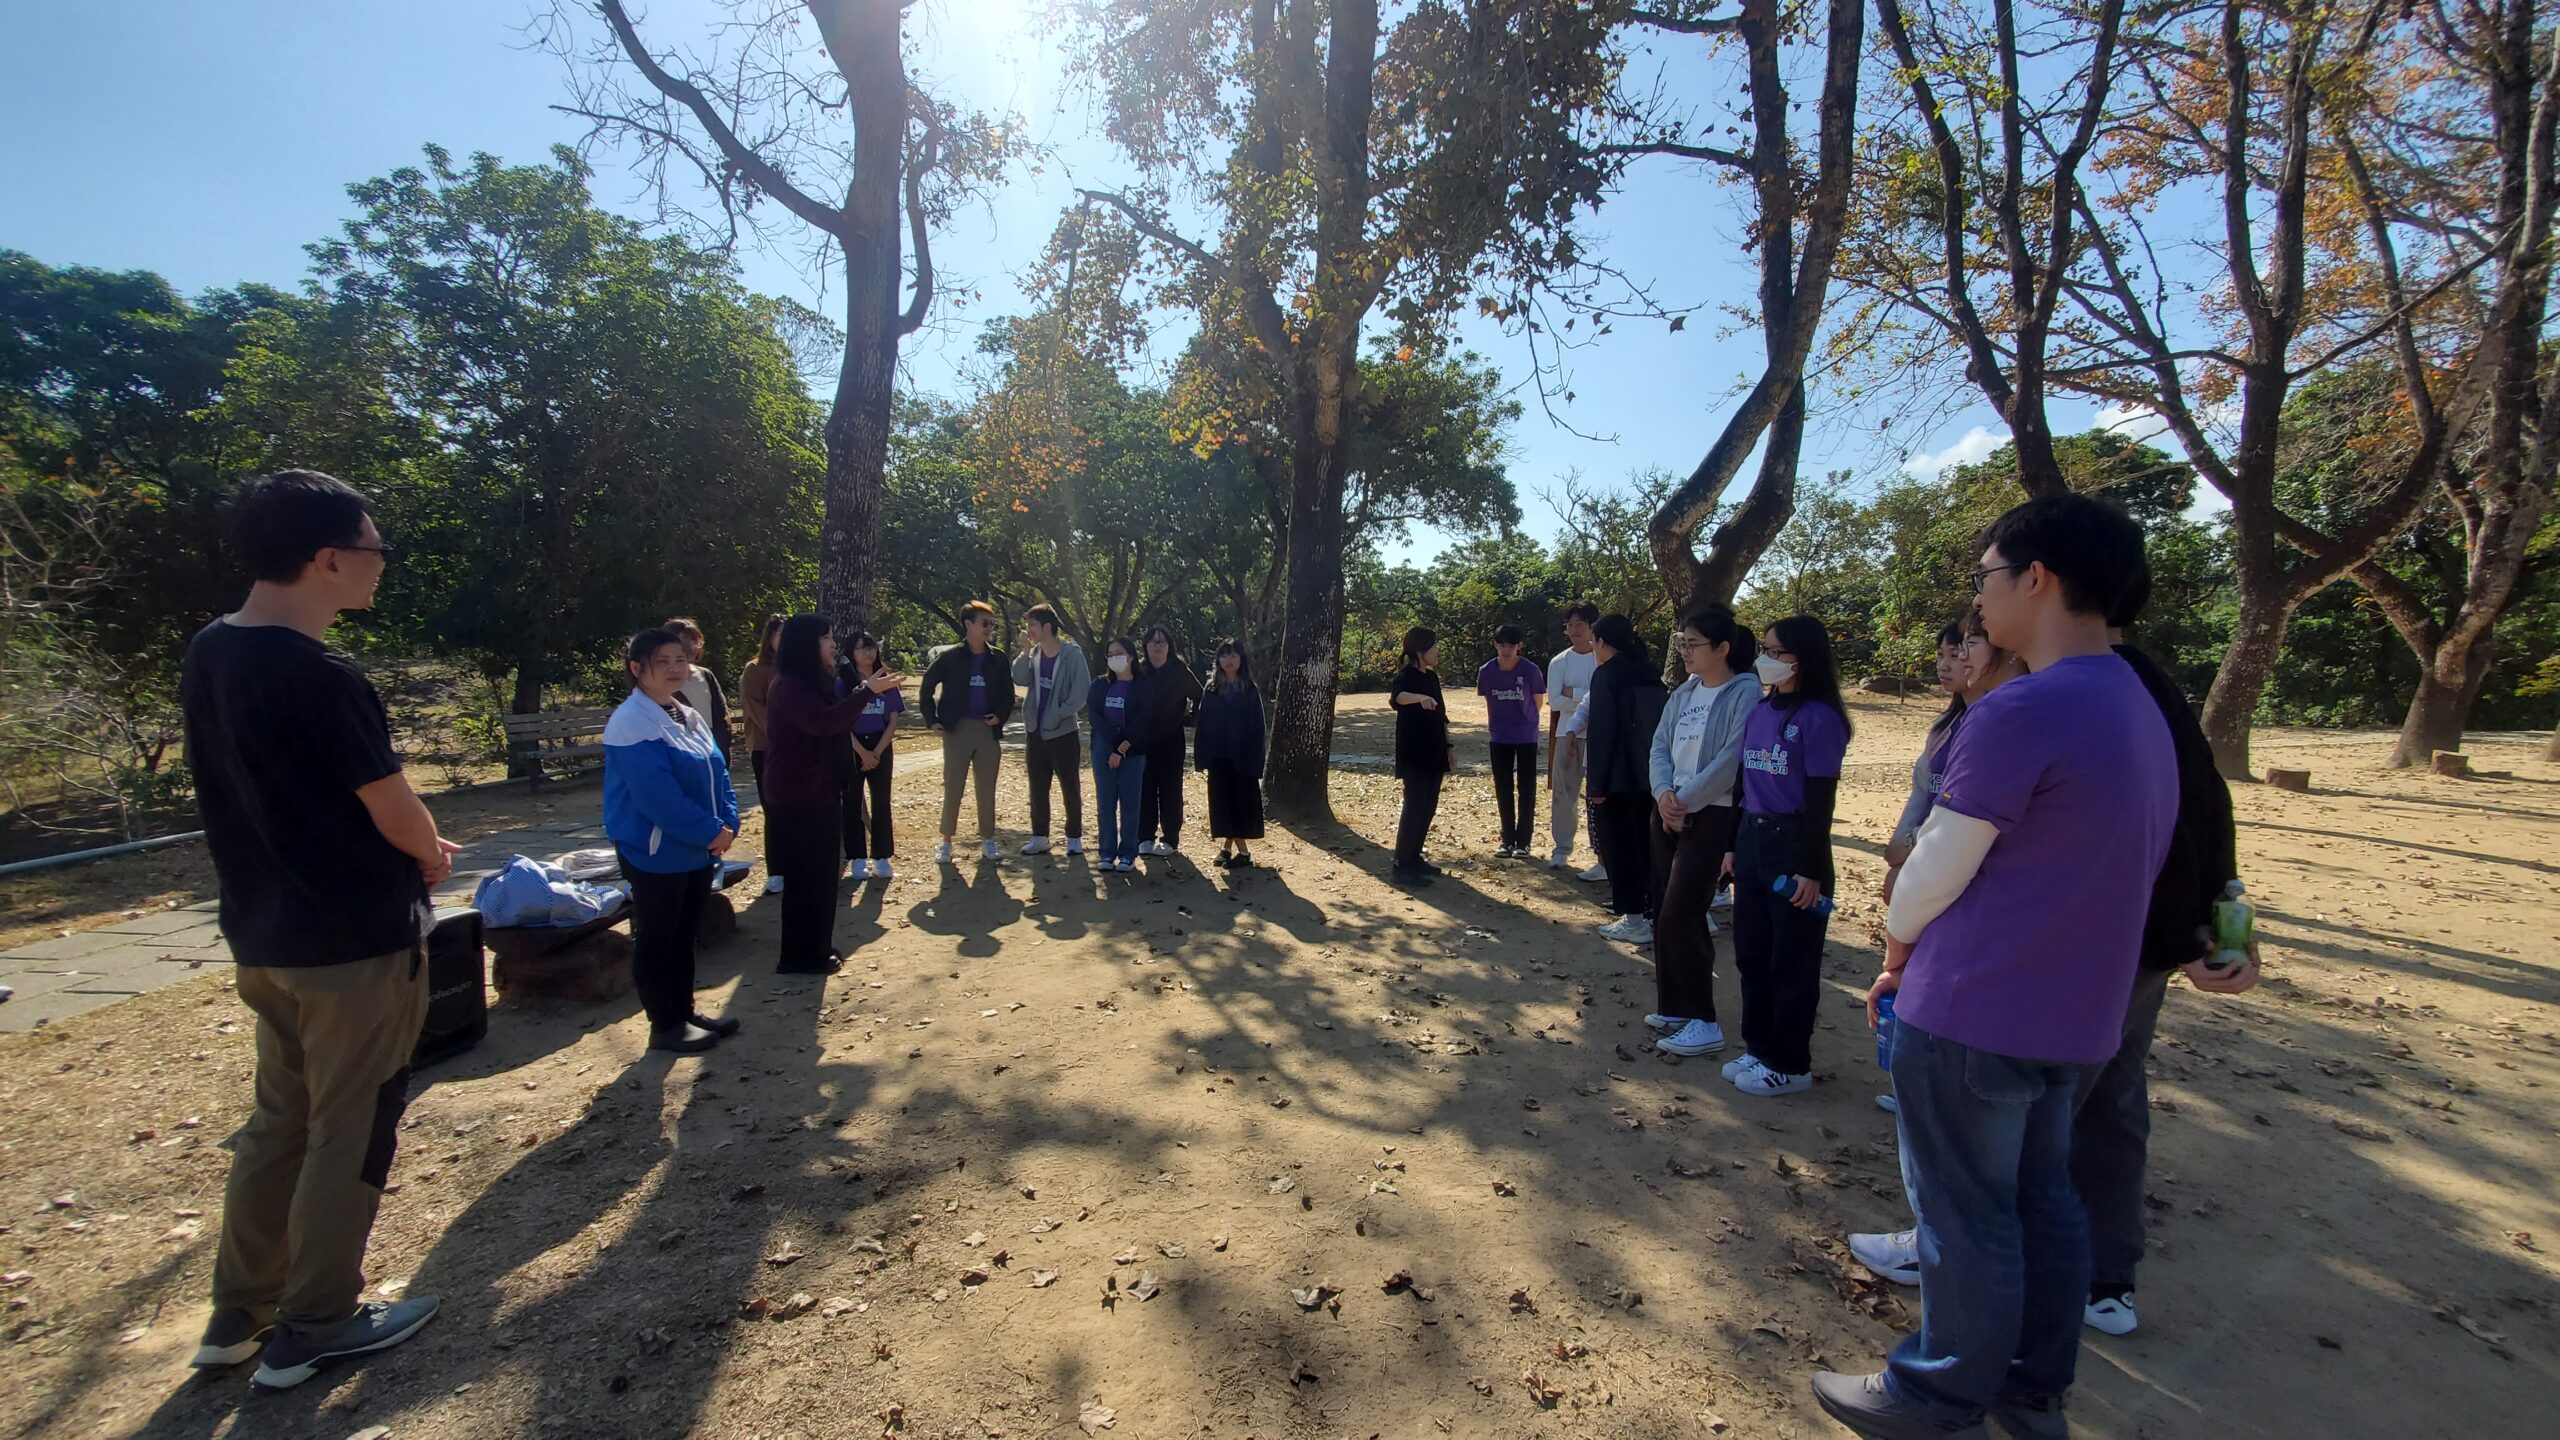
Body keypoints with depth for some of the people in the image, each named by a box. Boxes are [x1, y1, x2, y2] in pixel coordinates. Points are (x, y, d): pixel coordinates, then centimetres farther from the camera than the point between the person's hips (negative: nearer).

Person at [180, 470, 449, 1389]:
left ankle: (240, 1313, 32)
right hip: (355, 939, -8)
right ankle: (314, 1325, 22)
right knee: (348, 1132, 8)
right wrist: (431, 853, 4)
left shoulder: (208, 655, 4)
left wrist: (407, 847, 9)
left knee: (278, 1118, 21)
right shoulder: (321, 678, -24)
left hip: (264, 934, 8)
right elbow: (398, 816, -18)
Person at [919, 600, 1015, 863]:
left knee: (987, 788, 7)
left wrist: (1001, 715, -4)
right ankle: (946, 841, 11)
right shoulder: (950, 657, -3)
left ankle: (987, 840, 17)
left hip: (987, 729, 3)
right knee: (953, 787, 1)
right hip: (957, 728, -2)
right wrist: (931, 719, -3)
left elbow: (1008, 693, 12)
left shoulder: (998, 660, 5)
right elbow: (928, 686, 3)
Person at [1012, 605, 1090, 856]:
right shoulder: (1033, 653, 6)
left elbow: (1081, 693, -14)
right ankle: (1039, 837, 21)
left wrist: (1057, 715, -16)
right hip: (1035, 732, 6)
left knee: (1071, 788, 3)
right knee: (1038, 788, 11)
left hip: (1063, 732, -5)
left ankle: (1074, 837, 14)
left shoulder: (1072, 654, -12)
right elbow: (1019, 680, -5)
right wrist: (1025, 651, -13)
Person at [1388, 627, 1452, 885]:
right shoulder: (1406, 676, -13)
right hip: (1414, 754, -8)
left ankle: (1414, 857, 22)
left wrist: (1448, 747, 18)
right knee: (1415, 807, -10)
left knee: (1429, 807, 11)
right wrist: (1420, 697, -57)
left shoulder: (1432, 677, 13)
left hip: (1433, 753, 9)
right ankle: (1402, 865, -4)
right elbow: (1397, 697, -37)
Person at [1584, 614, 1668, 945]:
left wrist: (1596, 782, -14)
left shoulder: (1607, 674, -11)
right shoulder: (1649, 673, 12)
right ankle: (1652, 911, 21)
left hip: (1618, 778, -8)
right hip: (1649, 775, 8)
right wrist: (1655, 771, 19)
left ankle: (1634, 920, 1)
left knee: (1618, 846, -1)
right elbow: (1661, 724, 14)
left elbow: (1601, 732, -16)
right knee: (1646, 844, 14)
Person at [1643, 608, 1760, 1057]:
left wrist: (1685, 800, -14)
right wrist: (1664, 793, -10)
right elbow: (1660, 745, 8)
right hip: (1668, 813, 7)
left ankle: (1702, 1022, 1)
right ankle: (1675, 1006, 23)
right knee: (1666, 914, 10)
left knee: (1679, 915, -10)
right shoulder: (1683, 693, 10)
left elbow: (1731, 761, -18)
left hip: (1711, 816, -7)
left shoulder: (1745, 693, -12)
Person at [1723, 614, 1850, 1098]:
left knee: (1791, 962, 4)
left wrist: (1812, 870, -15)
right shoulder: (1759, 711, 9)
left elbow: (1821, 798, -14)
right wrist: (1734, 845, 14)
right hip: (1753, 841, 7)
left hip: (1794, 844, -7)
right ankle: (1759, 1048, 29)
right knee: (1751, 955, 14)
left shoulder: (1819, 717, -12)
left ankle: (1789, 1065, 17)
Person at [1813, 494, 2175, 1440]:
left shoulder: (2019, 711, -22)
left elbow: (1939, 866, -16)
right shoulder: (2140, 709, 9)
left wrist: (1897, 948, 5)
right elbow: (2074, 867, 13)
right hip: (2076, 1012, 9)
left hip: (1974, 1016, -9)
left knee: (1966, 1218, 7)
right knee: (2040, 1197, 20)